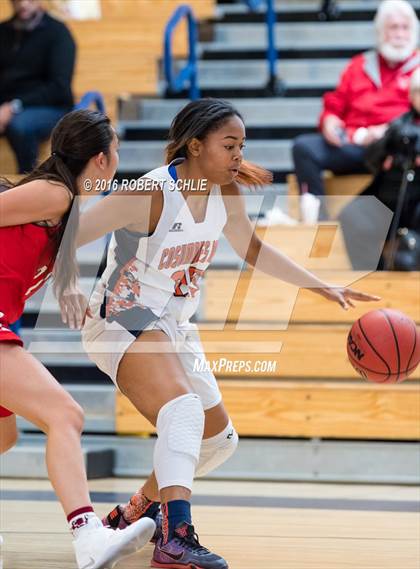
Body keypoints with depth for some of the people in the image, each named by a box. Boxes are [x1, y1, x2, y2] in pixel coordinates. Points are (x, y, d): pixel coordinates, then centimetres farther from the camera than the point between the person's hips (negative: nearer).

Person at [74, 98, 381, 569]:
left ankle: (132, 515, 34)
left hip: (173, 328, 9)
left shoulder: (225, 194, -3)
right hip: (123, 323, -9)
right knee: (183, 410, -34)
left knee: (218, 439, 17)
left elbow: (252, 250, 15)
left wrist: (325, 288, 13)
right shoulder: (150, 195, -25)